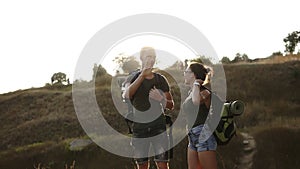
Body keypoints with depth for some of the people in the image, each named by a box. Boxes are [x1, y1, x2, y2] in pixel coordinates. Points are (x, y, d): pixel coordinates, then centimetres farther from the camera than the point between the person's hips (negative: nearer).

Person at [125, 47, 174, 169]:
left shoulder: (160, 80, 8)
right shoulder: (134, 78, 4)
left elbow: (171, 105, 11)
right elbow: (127, 95, -18)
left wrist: (160, 98, -11)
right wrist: (142, 75, -24)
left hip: (158, 127, 0)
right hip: (139, 128, 0)